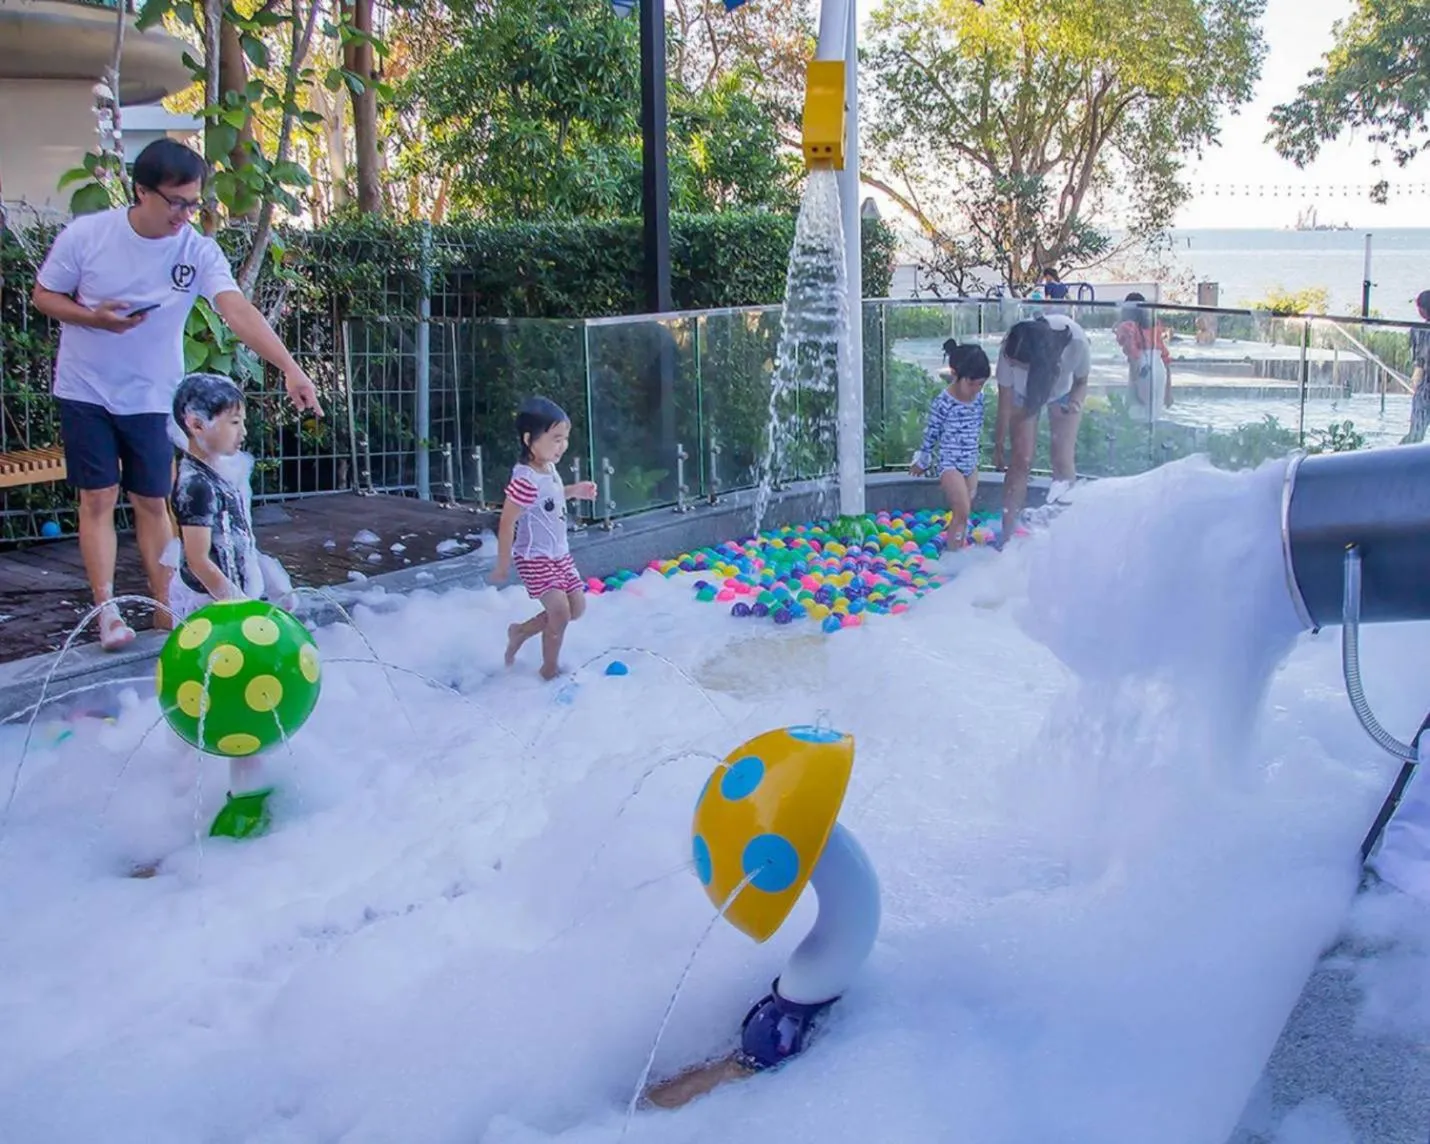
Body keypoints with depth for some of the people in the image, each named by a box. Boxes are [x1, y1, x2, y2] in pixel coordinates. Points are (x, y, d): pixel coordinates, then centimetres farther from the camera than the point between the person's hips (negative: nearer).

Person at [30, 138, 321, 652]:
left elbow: (238, 311, -26)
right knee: (99, 498, -1)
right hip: (86, 392, -1)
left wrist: (290, 369, -39)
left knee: (153, 503, 8)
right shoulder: (85, 235, -13)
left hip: (153, 397, 1)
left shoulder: (199, 251, -13)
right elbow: (44, 295, -2)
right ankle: (107, 609, 4)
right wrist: (93, 317, -23)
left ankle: (166, 608, 16)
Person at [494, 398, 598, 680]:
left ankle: (520, 632, 28)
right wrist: (503, 565, -19)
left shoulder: (549, 468, 1)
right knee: (560, 611, -15)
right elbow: (507, 524, -24)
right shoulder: (525, 480, -27)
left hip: (559, 553, 9)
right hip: (534, 557, -9)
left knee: (577, 606, 13)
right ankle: (550, 668, 5)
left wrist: (574, 491, 7)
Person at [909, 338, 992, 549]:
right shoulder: (943, 402, -20)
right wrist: (922, 462, 2)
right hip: (949, 463, -6)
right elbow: (931, 433, -9)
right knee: (962, 511, -14)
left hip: (970, 462, 6)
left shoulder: (978, 397, -2)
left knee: (963, 512, 13)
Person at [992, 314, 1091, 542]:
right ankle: (1007, 534, -2)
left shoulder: (1076, 342, -40)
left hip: (1064, 392, 1)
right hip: (1022, 394, 0)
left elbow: (1081, 381, -15)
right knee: (1022, 460, -8)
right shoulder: (1010, 351, -39)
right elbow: (1005, 402, -23)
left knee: (1063, 460, -8)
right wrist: (998, 444, -13)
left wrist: (1075, 402, -34)